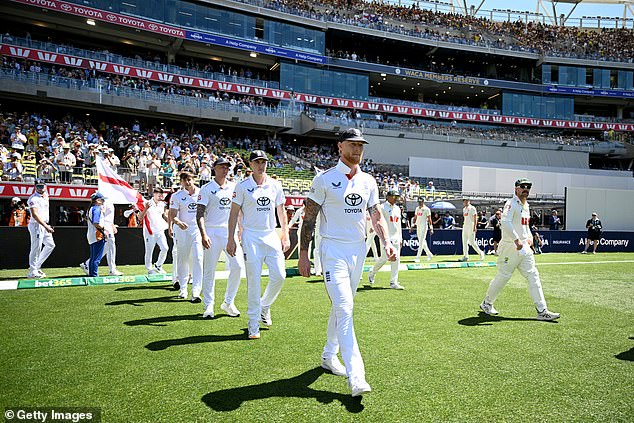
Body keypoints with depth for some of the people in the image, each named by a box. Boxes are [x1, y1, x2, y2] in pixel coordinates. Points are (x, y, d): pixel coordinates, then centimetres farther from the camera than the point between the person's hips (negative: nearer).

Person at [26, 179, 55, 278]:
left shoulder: (46, 195, 12)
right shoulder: (33, 199, -14)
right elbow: (34, 214, -24)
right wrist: (46, 226, -30)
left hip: (45, 225, 9)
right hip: (36, 225, -9)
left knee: (51, 245, 13)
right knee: (36, 248, -6)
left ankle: (36, 266, 21)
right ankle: (33, 272, 2)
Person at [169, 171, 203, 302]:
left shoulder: (201, 193, 3)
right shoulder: (177, 196, -1)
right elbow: (172, 215, -7)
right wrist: (178, 222, -29)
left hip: (198, 229, 0)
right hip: (183, 230, 0)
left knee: (198, 259, -10)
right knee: (182, 259, 8)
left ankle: (196, 292, -11)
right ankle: (183, 289, 23)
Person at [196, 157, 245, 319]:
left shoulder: (234, 187, 12)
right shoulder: (206, 189, 0)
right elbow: (200, 213, -7)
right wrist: (203, 234, -19)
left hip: (230, 231, 3)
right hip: (212, 232, -3)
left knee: (238, 266, -5)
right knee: (209, 269, 0)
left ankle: (228, 302, 10)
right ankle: (208, 306, 12)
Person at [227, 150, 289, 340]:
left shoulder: (275, 185, 8)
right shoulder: (243, 186, -2)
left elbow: (281, 211, 14)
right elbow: (234, 213, -1)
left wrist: (285, 235, 9)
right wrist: (231, 239, -7)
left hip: (271, 235, 3)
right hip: (251, 236, -3)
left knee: (279, 275, -2)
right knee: (253, 280, -3)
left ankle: (264, 306, 26)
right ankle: (253, 324, 7)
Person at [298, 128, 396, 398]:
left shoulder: (368, 181, 11)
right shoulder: (325, 180, -5)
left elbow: (376, 215, 14)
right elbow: (309, 218, -5)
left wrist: (386, 242, -3)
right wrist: (303, 254, -9)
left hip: (358, 251, 6)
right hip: (333, 250, -6)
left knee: (341, 306, 16)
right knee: (344, 308, -14)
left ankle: (329, 356, 33)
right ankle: (355, 376, -16)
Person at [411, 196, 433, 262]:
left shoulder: (426, 209, -6)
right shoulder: (417, 208, 14)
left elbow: (429, 219, -8)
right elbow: (415, 218, 20)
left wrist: (431, 228, -13)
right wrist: (413, 224, 9)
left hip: (424, 226, -7)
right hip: (418, 226, 7)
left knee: (421, 242, -10)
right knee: (422, 242, 12)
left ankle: (418, 257, -13)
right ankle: (429, 254, 27)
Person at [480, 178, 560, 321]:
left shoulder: (526, 206, 18)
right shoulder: (511, 204, -11)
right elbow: (505, 222, -27)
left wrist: (529, 237, 14)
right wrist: (516, 239, -31)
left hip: (524, 247, 8)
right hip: (510, 247, -8)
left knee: (533, 276, 1)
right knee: (503, 276, -1)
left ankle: (542, 311, 0)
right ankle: (486, 303, 18)